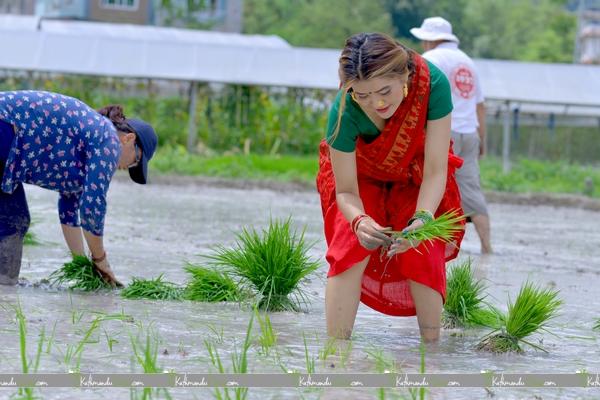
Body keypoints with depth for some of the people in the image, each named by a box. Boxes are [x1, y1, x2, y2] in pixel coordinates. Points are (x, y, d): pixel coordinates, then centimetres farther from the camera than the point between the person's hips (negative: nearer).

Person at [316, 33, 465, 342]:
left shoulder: (432, 84, -40)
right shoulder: (344, 112, -40)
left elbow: (435, 172, -33)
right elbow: (346, 191, -28)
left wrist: (423, 218, -50)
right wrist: (359, 220, -49)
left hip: (415, 174, 1)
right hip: (360, 175, -1)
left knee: (424, 254, -11)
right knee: (352, 247, -19)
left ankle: (432, 344, 2)